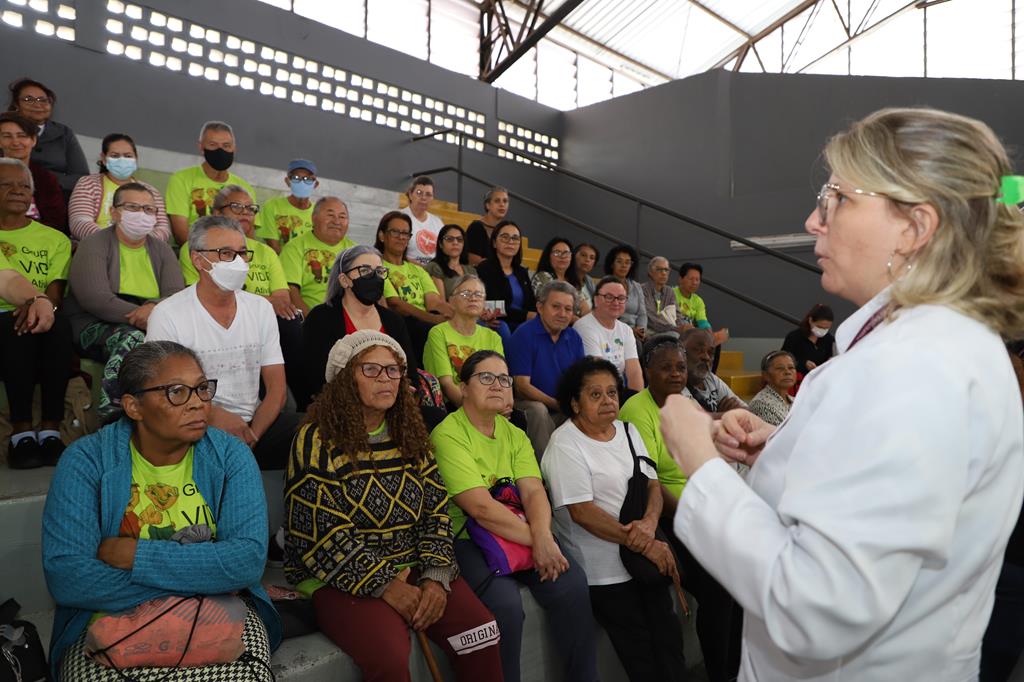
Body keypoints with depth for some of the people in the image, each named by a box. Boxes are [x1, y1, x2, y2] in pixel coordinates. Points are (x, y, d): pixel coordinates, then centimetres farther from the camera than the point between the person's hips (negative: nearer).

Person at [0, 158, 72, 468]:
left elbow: (56, 289, 2)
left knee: (59, 325, -33)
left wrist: (43, 303, -21)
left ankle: (51, 428, -33)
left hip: (46, 318, 1)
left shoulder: (54, 239, 18)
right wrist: (36, 300, -21)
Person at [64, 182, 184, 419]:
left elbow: (177, 295, 1)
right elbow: (96, 299, -13)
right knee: (132, 339, -36)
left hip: (153, 326, 4)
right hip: (95, 325, -4)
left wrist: (155, 308, -22)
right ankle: (110, 415, -33)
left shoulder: (161, 249, 16)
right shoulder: (94, 244, 3)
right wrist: (139, 316, -25)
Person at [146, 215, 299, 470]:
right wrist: (213, 415, -20)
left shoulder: (261, 308, 9)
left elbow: (276, 387, 6)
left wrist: (251, 437, -9)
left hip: (254, 423, 4)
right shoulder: (167, 314, -2)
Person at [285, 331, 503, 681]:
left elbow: (436, 511, 6)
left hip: (414, 567, 5)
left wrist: (435, 576, -8)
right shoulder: (317, 440, -8)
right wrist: (385, 586, -16)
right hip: (342, 578, -4)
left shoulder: (410, 436, 9)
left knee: (481, 632, -14)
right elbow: (323, 534, -13)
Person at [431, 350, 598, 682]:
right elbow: (480, 507, -19)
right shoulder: (447, 435, -11)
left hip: (524, 534, 6)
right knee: (505, 603, -29)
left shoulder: (515, 435, 11)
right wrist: (533, 538, -19)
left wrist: (543, 536, -22)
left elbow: (535, 492, -3)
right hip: (466, 539, -5)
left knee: (572, 584, -17)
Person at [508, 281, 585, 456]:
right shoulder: (524, 335, -10)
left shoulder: (574, 337, 9)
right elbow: (522, 386, -15)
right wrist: (558, 404, -23)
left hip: (565, 410, 5)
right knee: (538, 409, -35)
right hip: (528, 404, -5)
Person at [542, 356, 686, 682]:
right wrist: (643, 544, -18)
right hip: (605, 569, -6)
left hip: (646, 557, 6)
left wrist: (649, 523, -14)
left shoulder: (627, 430, 9)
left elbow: (652, 483, 7)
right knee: (640, 649, -2)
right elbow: (582, 512, -18)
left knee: (669, 637, 4)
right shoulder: (565, 443, -12)